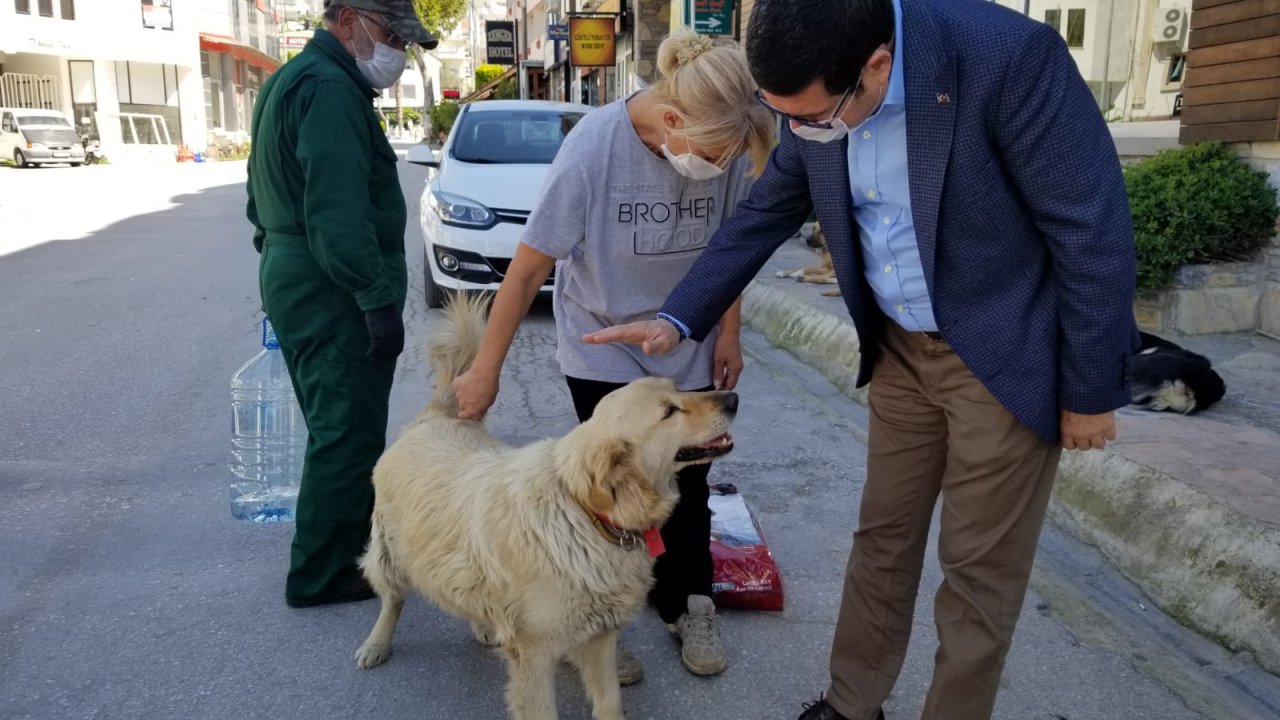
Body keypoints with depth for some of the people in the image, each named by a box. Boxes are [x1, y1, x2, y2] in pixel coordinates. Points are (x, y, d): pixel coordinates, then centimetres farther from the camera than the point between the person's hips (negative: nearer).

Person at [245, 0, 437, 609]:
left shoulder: (289, 81, 19)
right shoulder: (330, 88, -16)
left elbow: (264, 196, 24)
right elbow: (338, 212, -26)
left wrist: (280, 268, 26)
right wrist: (379, 299, -24)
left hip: (292, 279, 11)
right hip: (331, 291, -11)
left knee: (339, 426, 20)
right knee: (346, 432, -2)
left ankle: (354, 543, 34)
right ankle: (322, 575, 9)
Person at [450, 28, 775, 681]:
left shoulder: (726, 146, -16)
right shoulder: (593, 146, -26)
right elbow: (530, 266, -19)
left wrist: (728, 333, 3)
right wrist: (485, 371, -13)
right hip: (601, 349, -3)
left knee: (686, 486, 9)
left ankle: (688, 608, 31)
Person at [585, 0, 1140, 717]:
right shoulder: (817, 101, -8)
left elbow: (1092, 227, -20)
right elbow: (762, 218, 3)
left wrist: (1091, 389, -12)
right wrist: (677, 319, -5)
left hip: (1006, 354, -5)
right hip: (902, 350, 6)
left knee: (980, 565, 6)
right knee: (882, 537, 15)